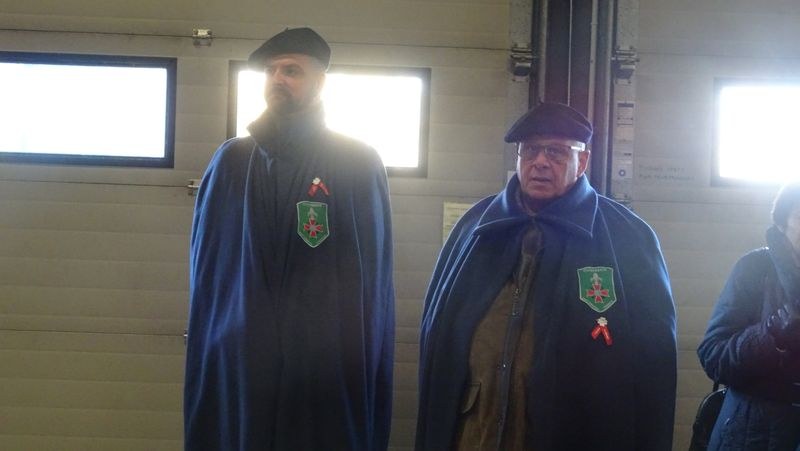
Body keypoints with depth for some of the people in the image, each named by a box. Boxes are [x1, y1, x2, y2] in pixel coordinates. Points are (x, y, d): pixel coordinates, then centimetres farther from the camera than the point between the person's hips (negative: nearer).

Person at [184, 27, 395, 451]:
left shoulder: (359, 164, 1)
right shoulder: (230, 161, 9)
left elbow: (373, 281, 0)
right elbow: (206, 274, 11)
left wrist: (367, 378, -5)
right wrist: (206, 360, 5)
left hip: (330, 375, -2)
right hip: (235, 371, 2)